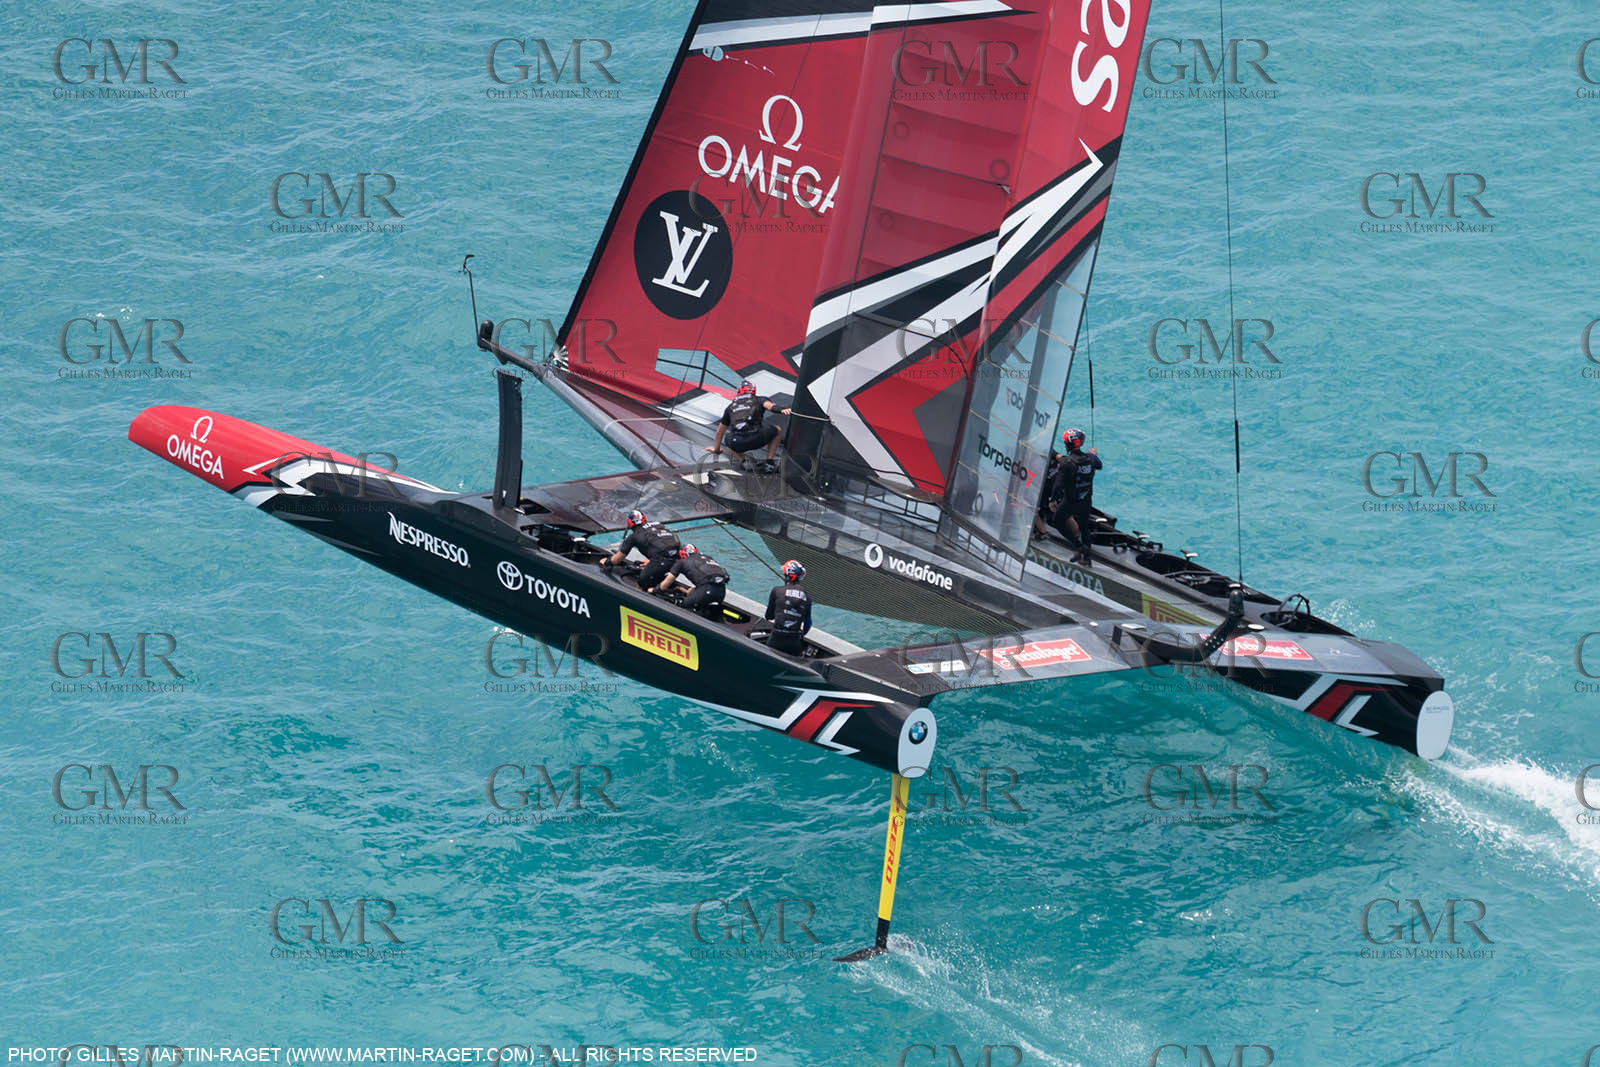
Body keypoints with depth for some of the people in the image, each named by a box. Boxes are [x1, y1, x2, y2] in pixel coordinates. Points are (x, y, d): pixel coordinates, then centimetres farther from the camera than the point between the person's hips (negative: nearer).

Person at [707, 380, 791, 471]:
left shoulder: (731, 406, 29)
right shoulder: (759, 400, 21)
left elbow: (720, 431, 39)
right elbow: (769, 405, -6)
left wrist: (716, 449, 54)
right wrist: (782, 410, -25)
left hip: (737, 445, 2)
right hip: (757, 439, -2)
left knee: (728, 440, 38)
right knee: (777, 431, 27)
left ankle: (743, 460, 13)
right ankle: (769, 463, 16)